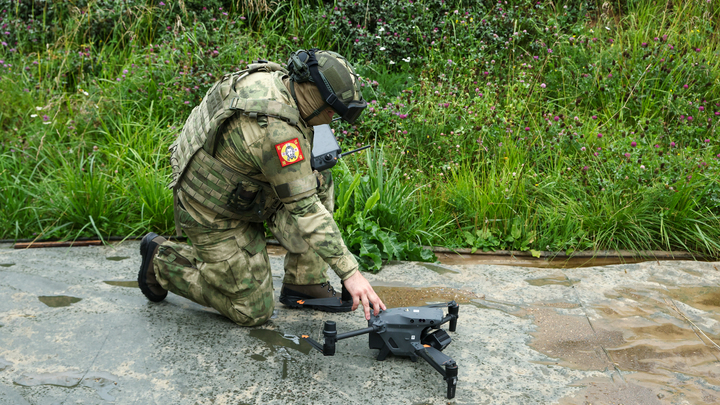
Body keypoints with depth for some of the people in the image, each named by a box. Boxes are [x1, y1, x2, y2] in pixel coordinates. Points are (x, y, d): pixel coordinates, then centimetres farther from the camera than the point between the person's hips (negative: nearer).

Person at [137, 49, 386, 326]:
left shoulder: (271, 77, -8)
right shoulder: (276, 129, -35)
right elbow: (304, 208, -33)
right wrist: (350, 272, -31)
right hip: (214, 215, -9)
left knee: (319, 183, 0)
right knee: (253, 311, 2)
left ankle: (303, 285, 6)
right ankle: (161, 260, 12)